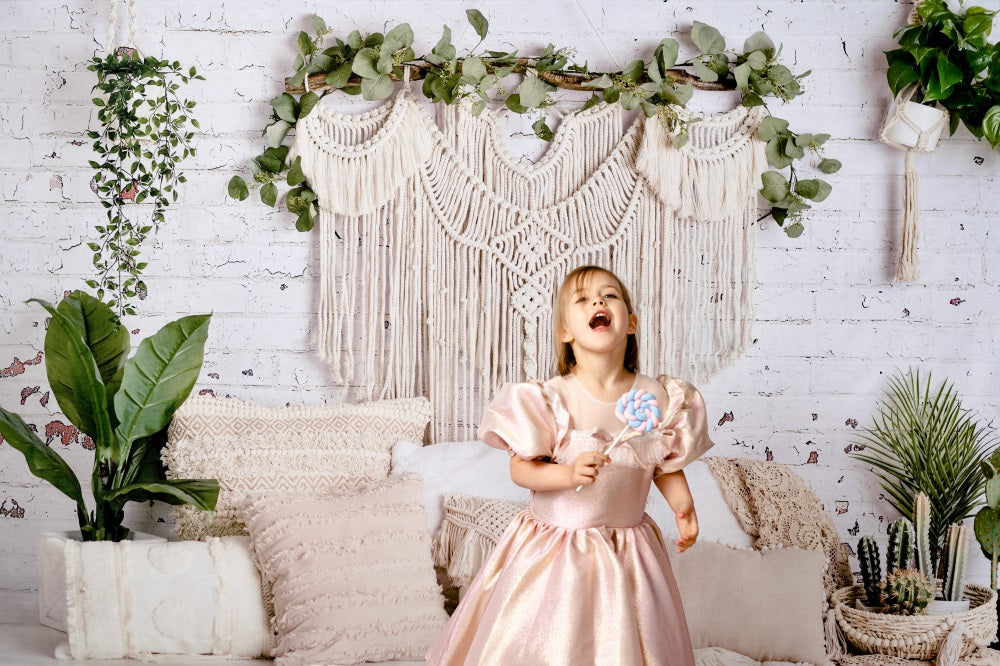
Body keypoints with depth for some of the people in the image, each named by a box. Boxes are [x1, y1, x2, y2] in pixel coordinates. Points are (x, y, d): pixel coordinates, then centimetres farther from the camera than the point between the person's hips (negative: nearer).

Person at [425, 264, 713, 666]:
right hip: (553, 554, -2)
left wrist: (683, 505, -11)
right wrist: (568, 473, -26)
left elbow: (667, 464, 7)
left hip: (627, 553, 2)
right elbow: (520, 469, -10)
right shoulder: (552, 399, -14)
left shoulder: (658, 399, -5)